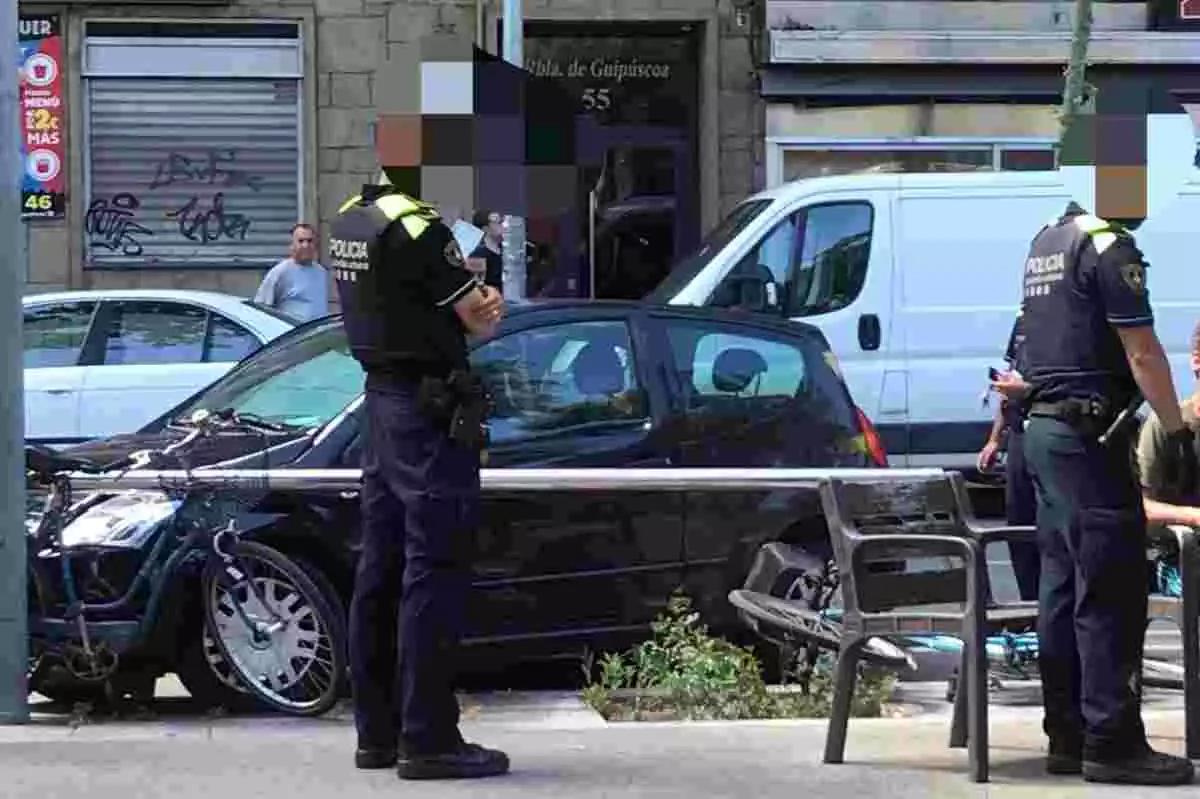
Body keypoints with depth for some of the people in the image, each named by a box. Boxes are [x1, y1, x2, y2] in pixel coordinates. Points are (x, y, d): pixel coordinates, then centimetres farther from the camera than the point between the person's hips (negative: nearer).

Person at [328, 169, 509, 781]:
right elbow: (481, 320, -13)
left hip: (380, 403, 9)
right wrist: (486, 304, 9)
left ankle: (376, 731, 17)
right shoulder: (416, 226, -19)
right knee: (434, 570, -6)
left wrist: (471, 296, -1)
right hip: (431, 413, -9)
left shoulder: (348, 222, 9)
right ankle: (428, 739, -6)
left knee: (381, 569, 12)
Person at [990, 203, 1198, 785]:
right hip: (1088, 434, -10)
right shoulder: (1108, 245, -14)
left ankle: (1067, 735, 14)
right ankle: (1112, 741, -7)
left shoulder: (1044, 244, 15)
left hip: (1043, 429, 10)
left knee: (1063, 587, 11)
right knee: (1109, 593, -7)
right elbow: (1141, 351, -17)